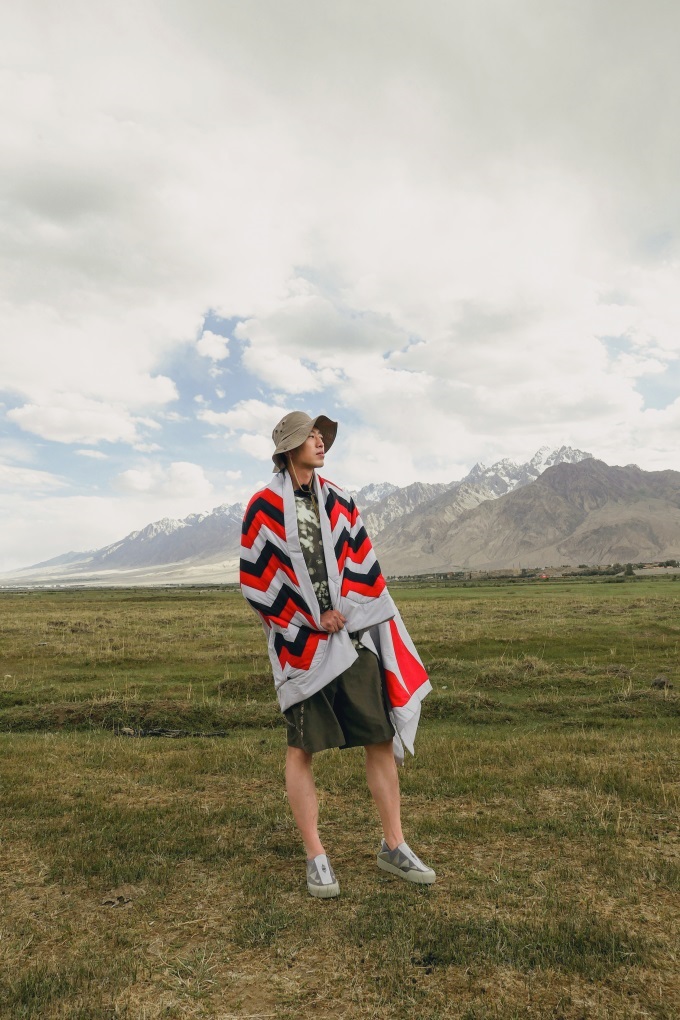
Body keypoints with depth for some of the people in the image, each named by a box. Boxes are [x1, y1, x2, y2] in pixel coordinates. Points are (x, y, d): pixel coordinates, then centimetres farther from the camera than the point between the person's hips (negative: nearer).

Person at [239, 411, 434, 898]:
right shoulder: (263, 508, -4)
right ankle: (316, 857, 18)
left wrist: (342, 611, -5)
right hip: (301, 644, -4)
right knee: (302, 748, 3)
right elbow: (256, 582, -4)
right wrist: (310, 623, -6)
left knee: (382, 738, 6)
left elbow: (365, 566, 9)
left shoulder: (339, 501, 9)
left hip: (354, 635, 4)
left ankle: (394, 846, 21)